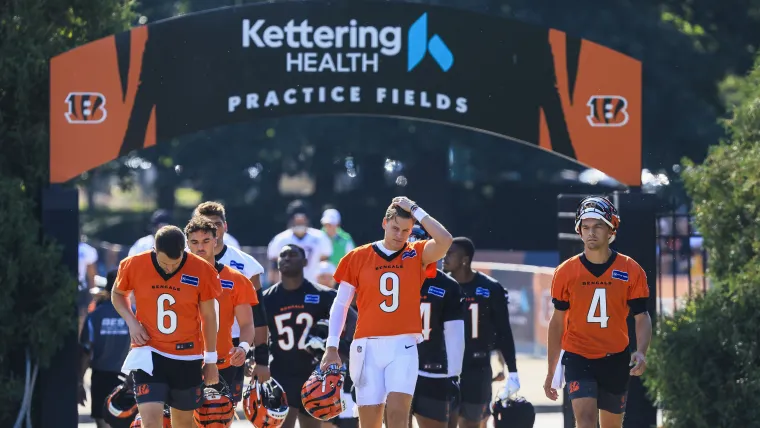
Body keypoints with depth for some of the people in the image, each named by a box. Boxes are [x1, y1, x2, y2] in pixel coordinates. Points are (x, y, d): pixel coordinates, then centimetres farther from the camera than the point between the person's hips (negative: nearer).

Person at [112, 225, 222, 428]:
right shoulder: (134, 265, -11)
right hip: (148, 353, -1)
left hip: (187, 357, 1)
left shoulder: (202, 271, -12)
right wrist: (131, 321, -7)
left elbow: (208, 316, 2)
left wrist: (211, 359, 8)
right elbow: (117, 294, 11)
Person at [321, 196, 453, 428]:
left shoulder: (418, 255, 4)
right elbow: (340, 304, 9)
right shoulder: (358, 257, 5)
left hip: (403, 346, -1)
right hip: (368, 347, 1)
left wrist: (414, 210, -8)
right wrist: (332, 347, 2)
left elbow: (445, 240, -16)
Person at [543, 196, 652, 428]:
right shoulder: (566, 272, -2)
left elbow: (642, 317, -1)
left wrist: (641, 352, -20)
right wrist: (551, 371, 7)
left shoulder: (631, 270, -4)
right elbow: (557, 322, 6)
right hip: (578, 357, -1)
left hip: (615, 360, 1)